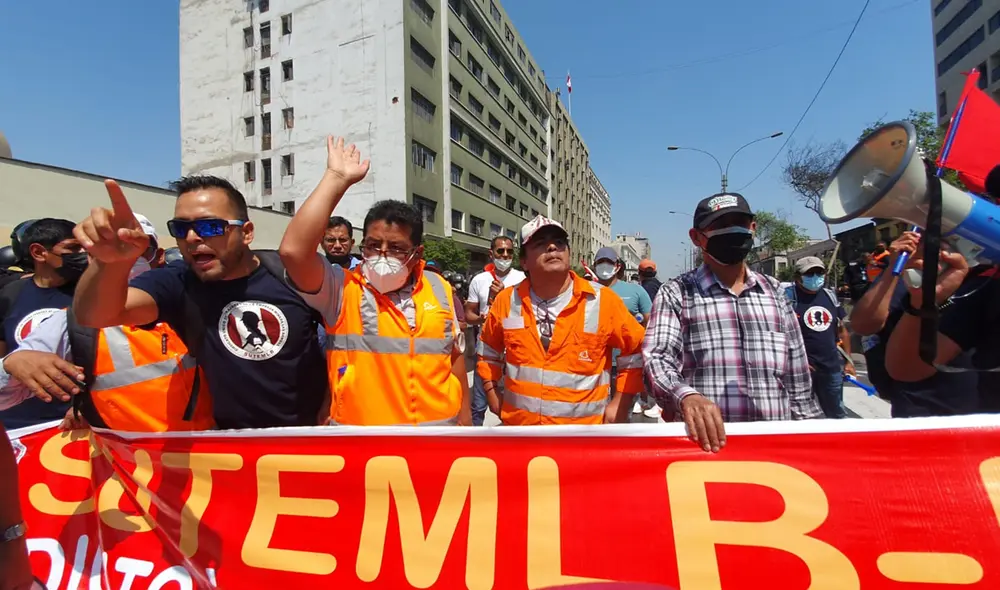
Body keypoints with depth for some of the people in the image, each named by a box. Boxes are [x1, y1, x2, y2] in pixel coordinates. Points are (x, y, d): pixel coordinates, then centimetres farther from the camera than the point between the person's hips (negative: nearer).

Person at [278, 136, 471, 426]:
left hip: (439, 426, 3)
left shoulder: (439, 288, 1)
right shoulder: (343, 290, -9)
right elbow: (293, 251, -26)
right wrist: (337, 179, -21)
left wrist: (464, 415, 10)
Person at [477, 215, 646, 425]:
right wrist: (491, 392, 8)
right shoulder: (506, 301, -4)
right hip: (518, 425, 2)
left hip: (583, 429, -2)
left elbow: (635, 350, -1)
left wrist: (621, 404, -6)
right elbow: (489, 348, 13)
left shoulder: (603, 301, -11)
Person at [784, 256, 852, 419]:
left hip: (832, 366, 6)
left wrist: (848, 361, 14)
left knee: (837, 414, 19)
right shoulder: (789, 296, -10)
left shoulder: (830, 296, 10)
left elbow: (842, 330, 16)